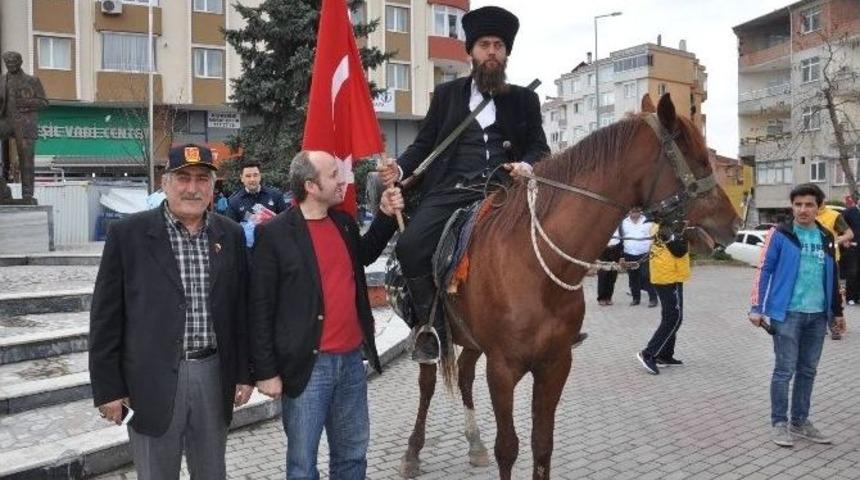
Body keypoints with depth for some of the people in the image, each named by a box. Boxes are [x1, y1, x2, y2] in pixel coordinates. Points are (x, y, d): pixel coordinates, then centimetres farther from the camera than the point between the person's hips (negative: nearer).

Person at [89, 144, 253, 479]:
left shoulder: (231, 235, 4)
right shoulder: (128, 234, -6)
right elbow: (106, 316, -4)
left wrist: (244, 373, 8)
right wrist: (108, 387, -5)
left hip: (213, 375, 3)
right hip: (153, 380, -3)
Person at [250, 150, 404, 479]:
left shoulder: (344, 222, 7)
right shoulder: (274, 234, -12)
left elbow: (364, 256, 27)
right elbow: (261, 309, -10)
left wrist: (386, 216, 13)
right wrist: (266, 371, -10)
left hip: (352, 359, 6)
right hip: (307, 365, -6)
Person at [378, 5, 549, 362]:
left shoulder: (524, 99, 17)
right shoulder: (447, 93, 18)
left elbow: (539, 147, 13)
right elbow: (425, 143, 15)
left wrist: (527, 164, -11)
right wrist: (401, 168, -5)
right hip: (449, 191, 0)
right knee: (409, 247, -22)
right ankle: (428, 322, -3)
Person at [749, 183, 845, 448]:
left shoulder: (826, 237, 10)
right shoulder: (780, 234, -5)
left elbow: (832, 276, 17)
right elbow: (764, 270, -6)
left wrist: (837, 311, 19)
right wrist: (757, 308, -11)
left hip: (818, 315, 5)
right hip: (787, 313, -5)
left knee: (808, 371, 12)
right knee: (785, 371, -1)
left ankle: (800, 422, 24)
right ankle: (779, 423, 11)